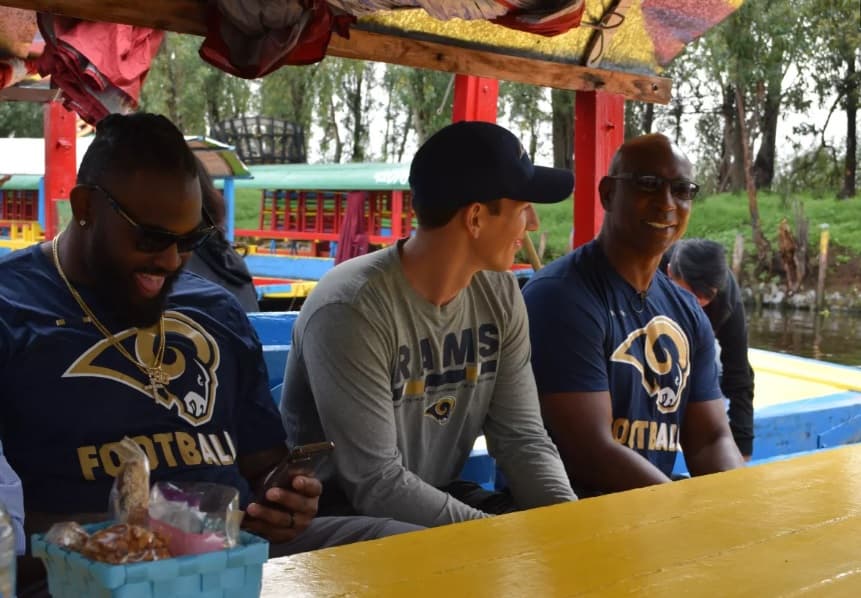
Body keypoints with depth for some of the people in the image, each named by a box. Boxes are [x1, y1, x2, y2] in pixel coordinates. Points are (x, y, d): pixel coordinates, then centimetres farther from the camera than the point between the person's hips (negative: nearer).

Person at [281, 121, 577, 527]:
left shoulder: (500, 293, -3)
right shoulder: (352, 309, -24)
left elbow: (521, 436, -1)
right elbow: (374, 483, -24)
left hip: (441, 498, 7)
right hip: (345, 515, -6)